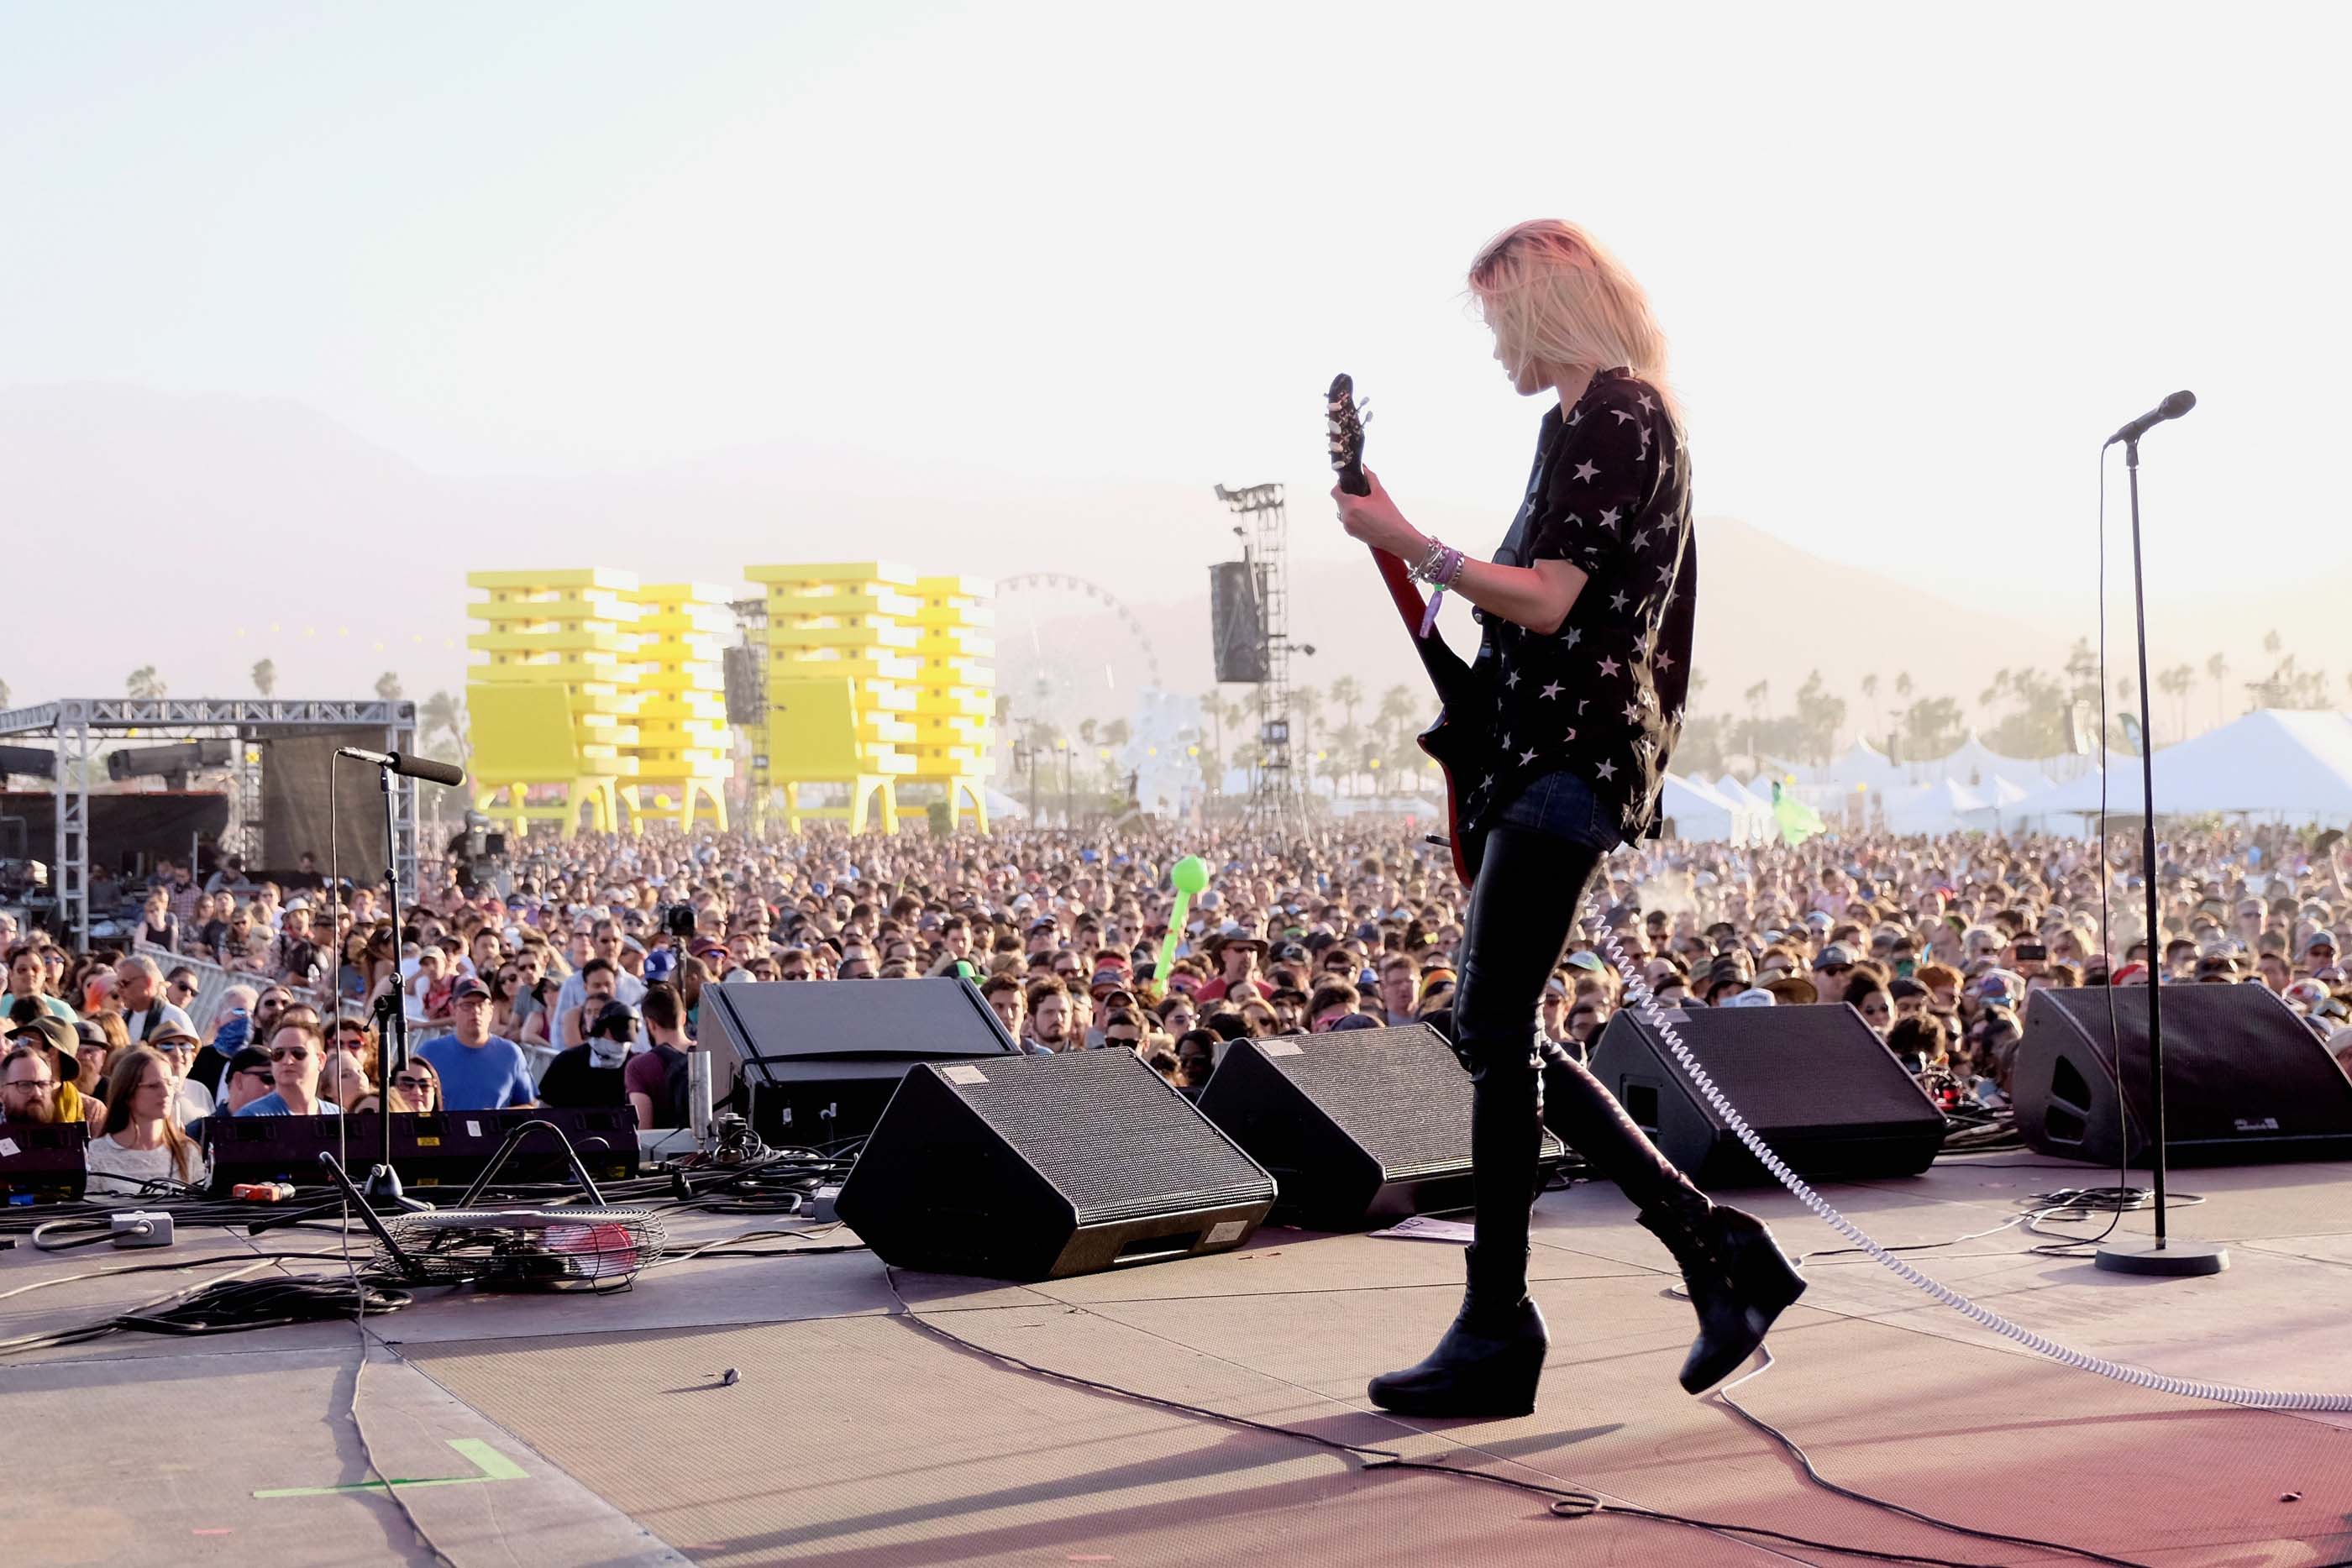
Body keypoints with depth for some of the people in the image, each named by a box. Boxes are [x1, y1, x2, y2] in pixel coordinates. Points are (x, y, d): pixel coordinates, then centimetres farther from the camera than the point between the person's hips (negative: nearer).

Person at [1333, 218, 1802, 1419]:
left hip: (1564, 758, -11)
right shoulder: (1635, 413, 20)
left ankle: (1495, 1337, -2)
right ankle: (1715, 1251, 12)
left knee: (1494, 1033, -8)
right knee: (1496, 1035, 10)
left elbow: (1545, 602, -19)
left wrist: (1403, 542, -14)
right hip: (1553, 757, 11)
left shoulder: (1604, 413, -11)